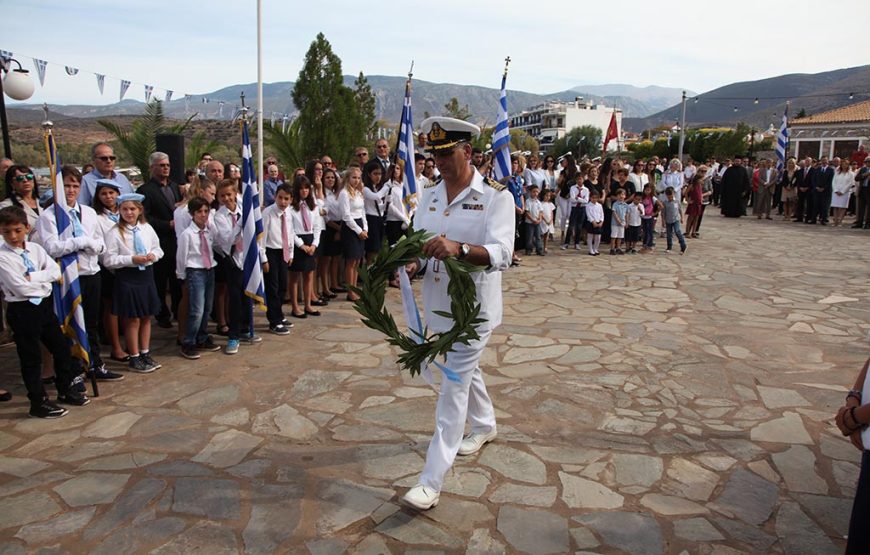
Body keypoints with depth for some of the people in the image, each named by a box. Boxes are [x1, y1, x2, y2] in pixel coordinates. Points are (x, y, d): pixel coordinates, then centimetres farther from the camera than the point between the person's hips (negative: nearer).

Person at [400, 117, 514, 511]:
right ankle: (484, 425, 51)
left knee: (454, 384, -6)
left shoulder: (495, 196, -13)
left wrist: (459, 249, -43)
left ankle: (432, 481, 0)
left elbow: (501, 254, -26)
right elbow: (420, 247, 5)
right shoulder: (429, 196, 6)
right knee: (465, 370, 24)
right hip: (439, 304, 7)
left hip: (474, 307, -7)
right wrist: (413, 265, -19)